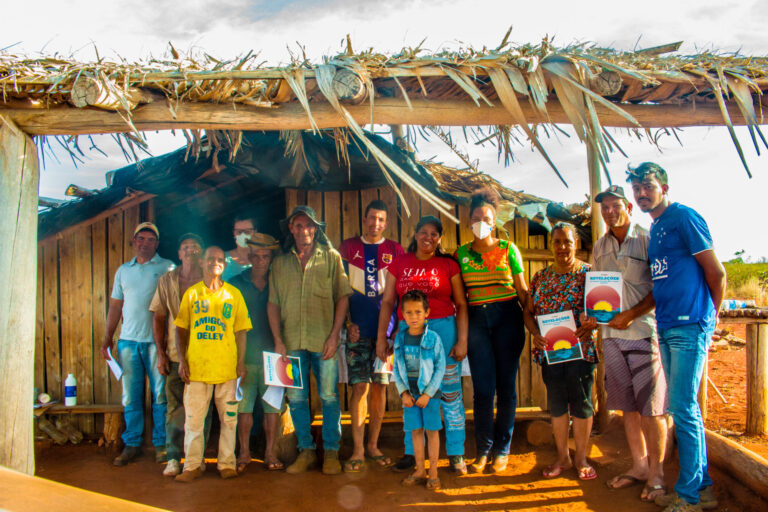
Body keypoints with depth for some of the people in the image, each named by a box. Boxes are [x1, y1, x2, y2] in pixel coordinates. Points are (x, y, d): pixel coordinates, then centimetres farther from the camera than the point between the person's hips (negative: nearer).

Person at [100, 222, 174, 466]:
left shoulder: (167, 267, 4)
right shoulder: (123, 270, 16)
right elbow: (115, 305, 18)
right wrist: (108, 339, 12)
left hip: (156, 340, -3)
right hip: (128, 340, 4)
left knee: (160, 394, 0)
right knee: (130, 396, 6)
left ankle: (161, 444, 10)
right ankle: (132, 444, 17)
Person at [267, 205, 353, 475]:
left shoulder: (331, 257, 5)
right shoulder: (280, 262, 11)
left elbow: (343, 297, 1)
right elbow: (273, 303, 10)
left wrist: (334, 336, -7)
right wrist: (278, 340, 1)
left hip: (324, 341, -2)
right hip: (292, 341, 2)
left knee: (329, 396, 1)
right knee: (296, 398, 6)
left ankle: (331, 451, 15)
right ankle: (306, 450, 20)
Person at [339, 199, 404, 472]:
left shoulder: (395, 250, 9)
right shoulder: (348, 247, 8)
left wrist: (397, 328, 2)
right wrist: (347, 322, -3)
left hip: (385, 329, 1)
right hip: (357, 329, -1)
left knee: (380, 387, 5)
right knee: (359, 387, -3)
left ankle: (373, 445, 18)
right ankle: (358, 449, 6)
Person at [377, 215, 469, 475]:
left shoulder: (448, 265, 4)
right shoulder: (399, 264, 8)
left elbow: (461, 305, 4)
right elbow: (387, 302, 9)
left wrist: (462, 340, -3)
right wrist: (381, 337, 3)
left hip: (443, 330, -2)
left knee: (449, 392, 3)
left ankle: (456, 453, 14)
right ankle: (412, 452, 21)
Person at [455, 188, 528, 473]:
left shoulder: (508, 249, 4)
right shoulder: (461, 254, 8)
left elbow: (522, 289, 6)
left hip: (507, 317, -1)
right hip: (476, 319, 1)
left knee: (506, 385, 3)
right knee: (483, 388, 0)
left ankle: (502, 450, 16)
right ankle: (483, 451, 13)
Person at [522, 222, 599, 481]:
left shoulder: (589, 273, -1)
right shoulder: (541, 277, 10)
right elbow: (529, 312, 11)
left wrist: (589, 326, -22)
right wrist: (535, 333, -6)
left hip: (581, 348, -3)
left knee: (581, 402, 3)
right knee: (556, 402, 9)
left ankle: (581, 458, 18)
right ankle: (562, 456, 23)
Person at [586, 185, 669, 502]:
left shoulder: (648, 239, -4)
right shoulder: (600, 247, 14)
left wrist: (631, 314, -17)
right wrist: (592, 315, 2)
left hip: (644, 331, -5)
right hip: (612, 334, 6)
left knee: (650, 407, -2)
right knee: (627, 405, 11)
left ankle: (656, 474, 10)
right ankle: (639, 466, 23)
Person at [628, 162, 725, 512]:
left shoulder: (684, 217, -8)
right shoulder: (655, 228, 17)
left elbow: (716, 273, -8)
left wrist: (710, 316, 2)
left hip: (689, 327, -9)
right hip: (667, 328, 9)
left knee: (682, 410, -5)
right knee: (684, 408, 13)